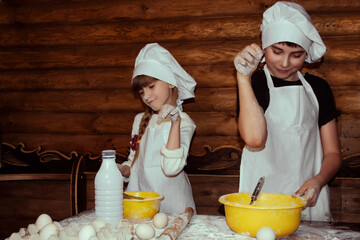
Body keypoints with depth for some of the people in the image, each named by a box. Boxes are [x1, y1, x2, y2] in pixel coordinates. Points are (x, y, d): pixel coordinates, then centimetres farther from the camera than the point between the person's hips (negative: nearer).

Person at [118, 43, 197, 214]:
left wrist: (175, 122, -21)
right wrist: (123, 170, 4)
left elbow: (171, 168, -17)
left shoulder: (183, 122, -3)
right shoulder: (140, 120, 16)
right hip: (138, 200, 4)